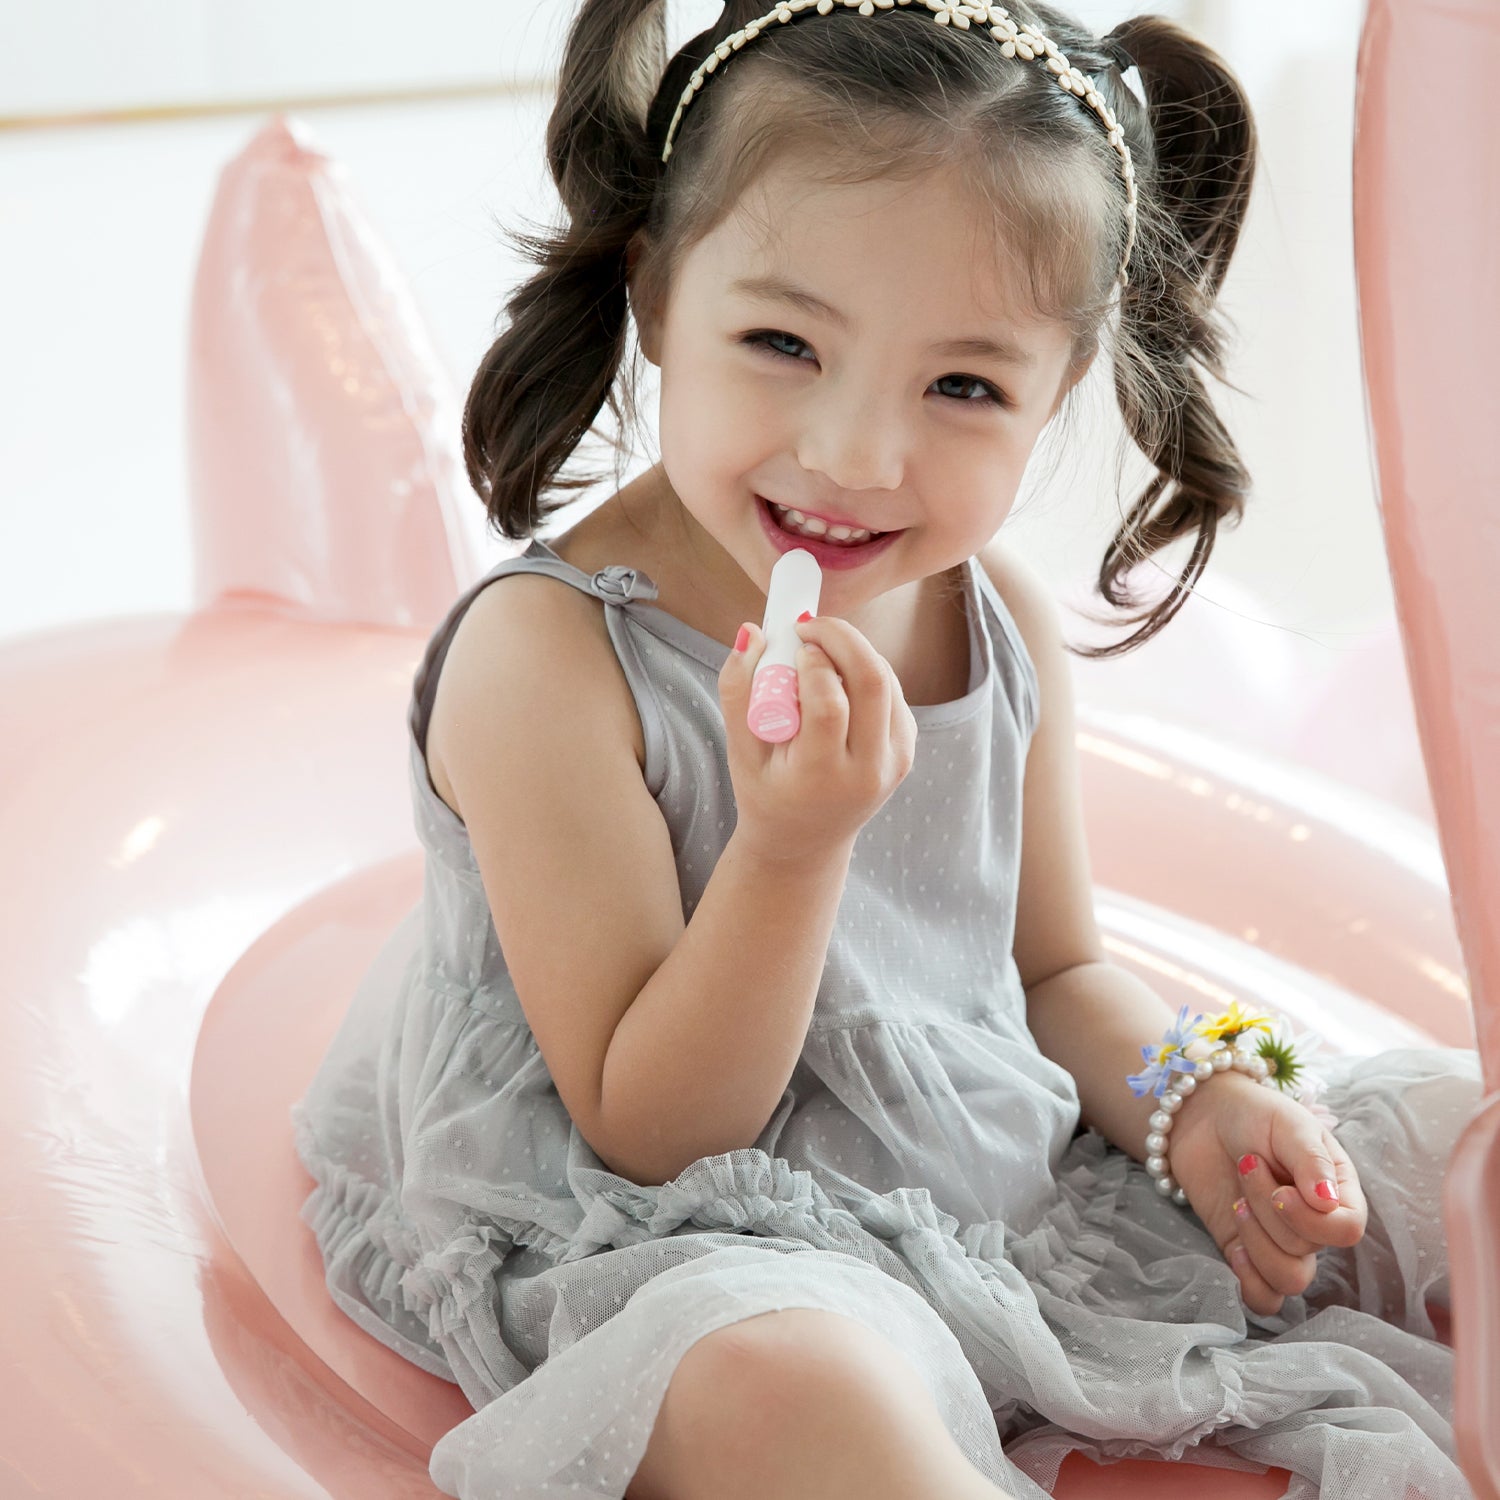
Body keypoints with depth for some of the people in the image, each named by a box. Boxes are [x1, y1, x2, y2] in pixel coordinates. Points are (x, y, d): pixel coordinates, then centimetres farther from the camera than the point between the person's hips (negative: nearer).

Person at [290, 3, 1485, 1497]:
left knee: (1445, 1129, 3)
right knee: (781, 1377, -41)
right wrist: (791, 846, -32)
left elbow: (1055, 967, 12)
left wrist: (1192, 1106, -9)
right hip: (690, 1251, -6)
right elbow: (648, 1136, -18)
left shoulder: (998, 616, -2)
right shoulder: (546, 659, -21)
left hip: (1017, 1178, 7)